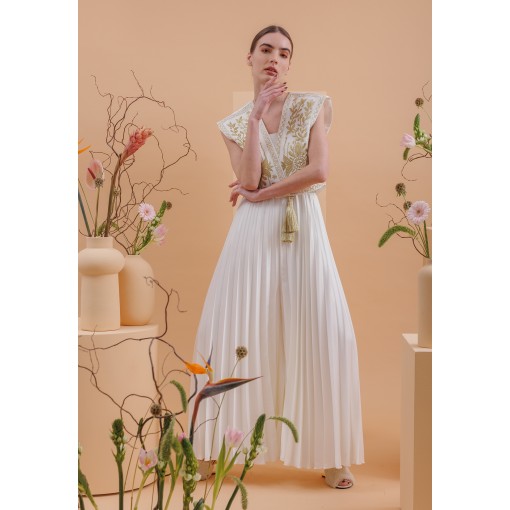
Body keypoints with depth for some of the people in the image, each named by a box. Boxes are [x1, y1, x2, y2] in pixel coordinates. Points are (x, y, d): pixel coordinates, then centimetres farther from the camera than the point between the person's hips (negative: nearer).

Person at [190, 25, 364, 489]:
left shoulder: (312, 107, 6)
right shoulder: (234, 123, 10)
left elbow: (319, 171, -8)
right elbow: (249, 180, -7)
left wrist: (259, 194, -7)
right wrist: (255, 117, -8)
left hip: (304, 229, -1)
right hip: (254, 233, 1)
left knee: (323, 333, -7)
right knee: (235, 330, 0)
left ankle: (332, 457, 5)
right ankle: (216, 449, 12)